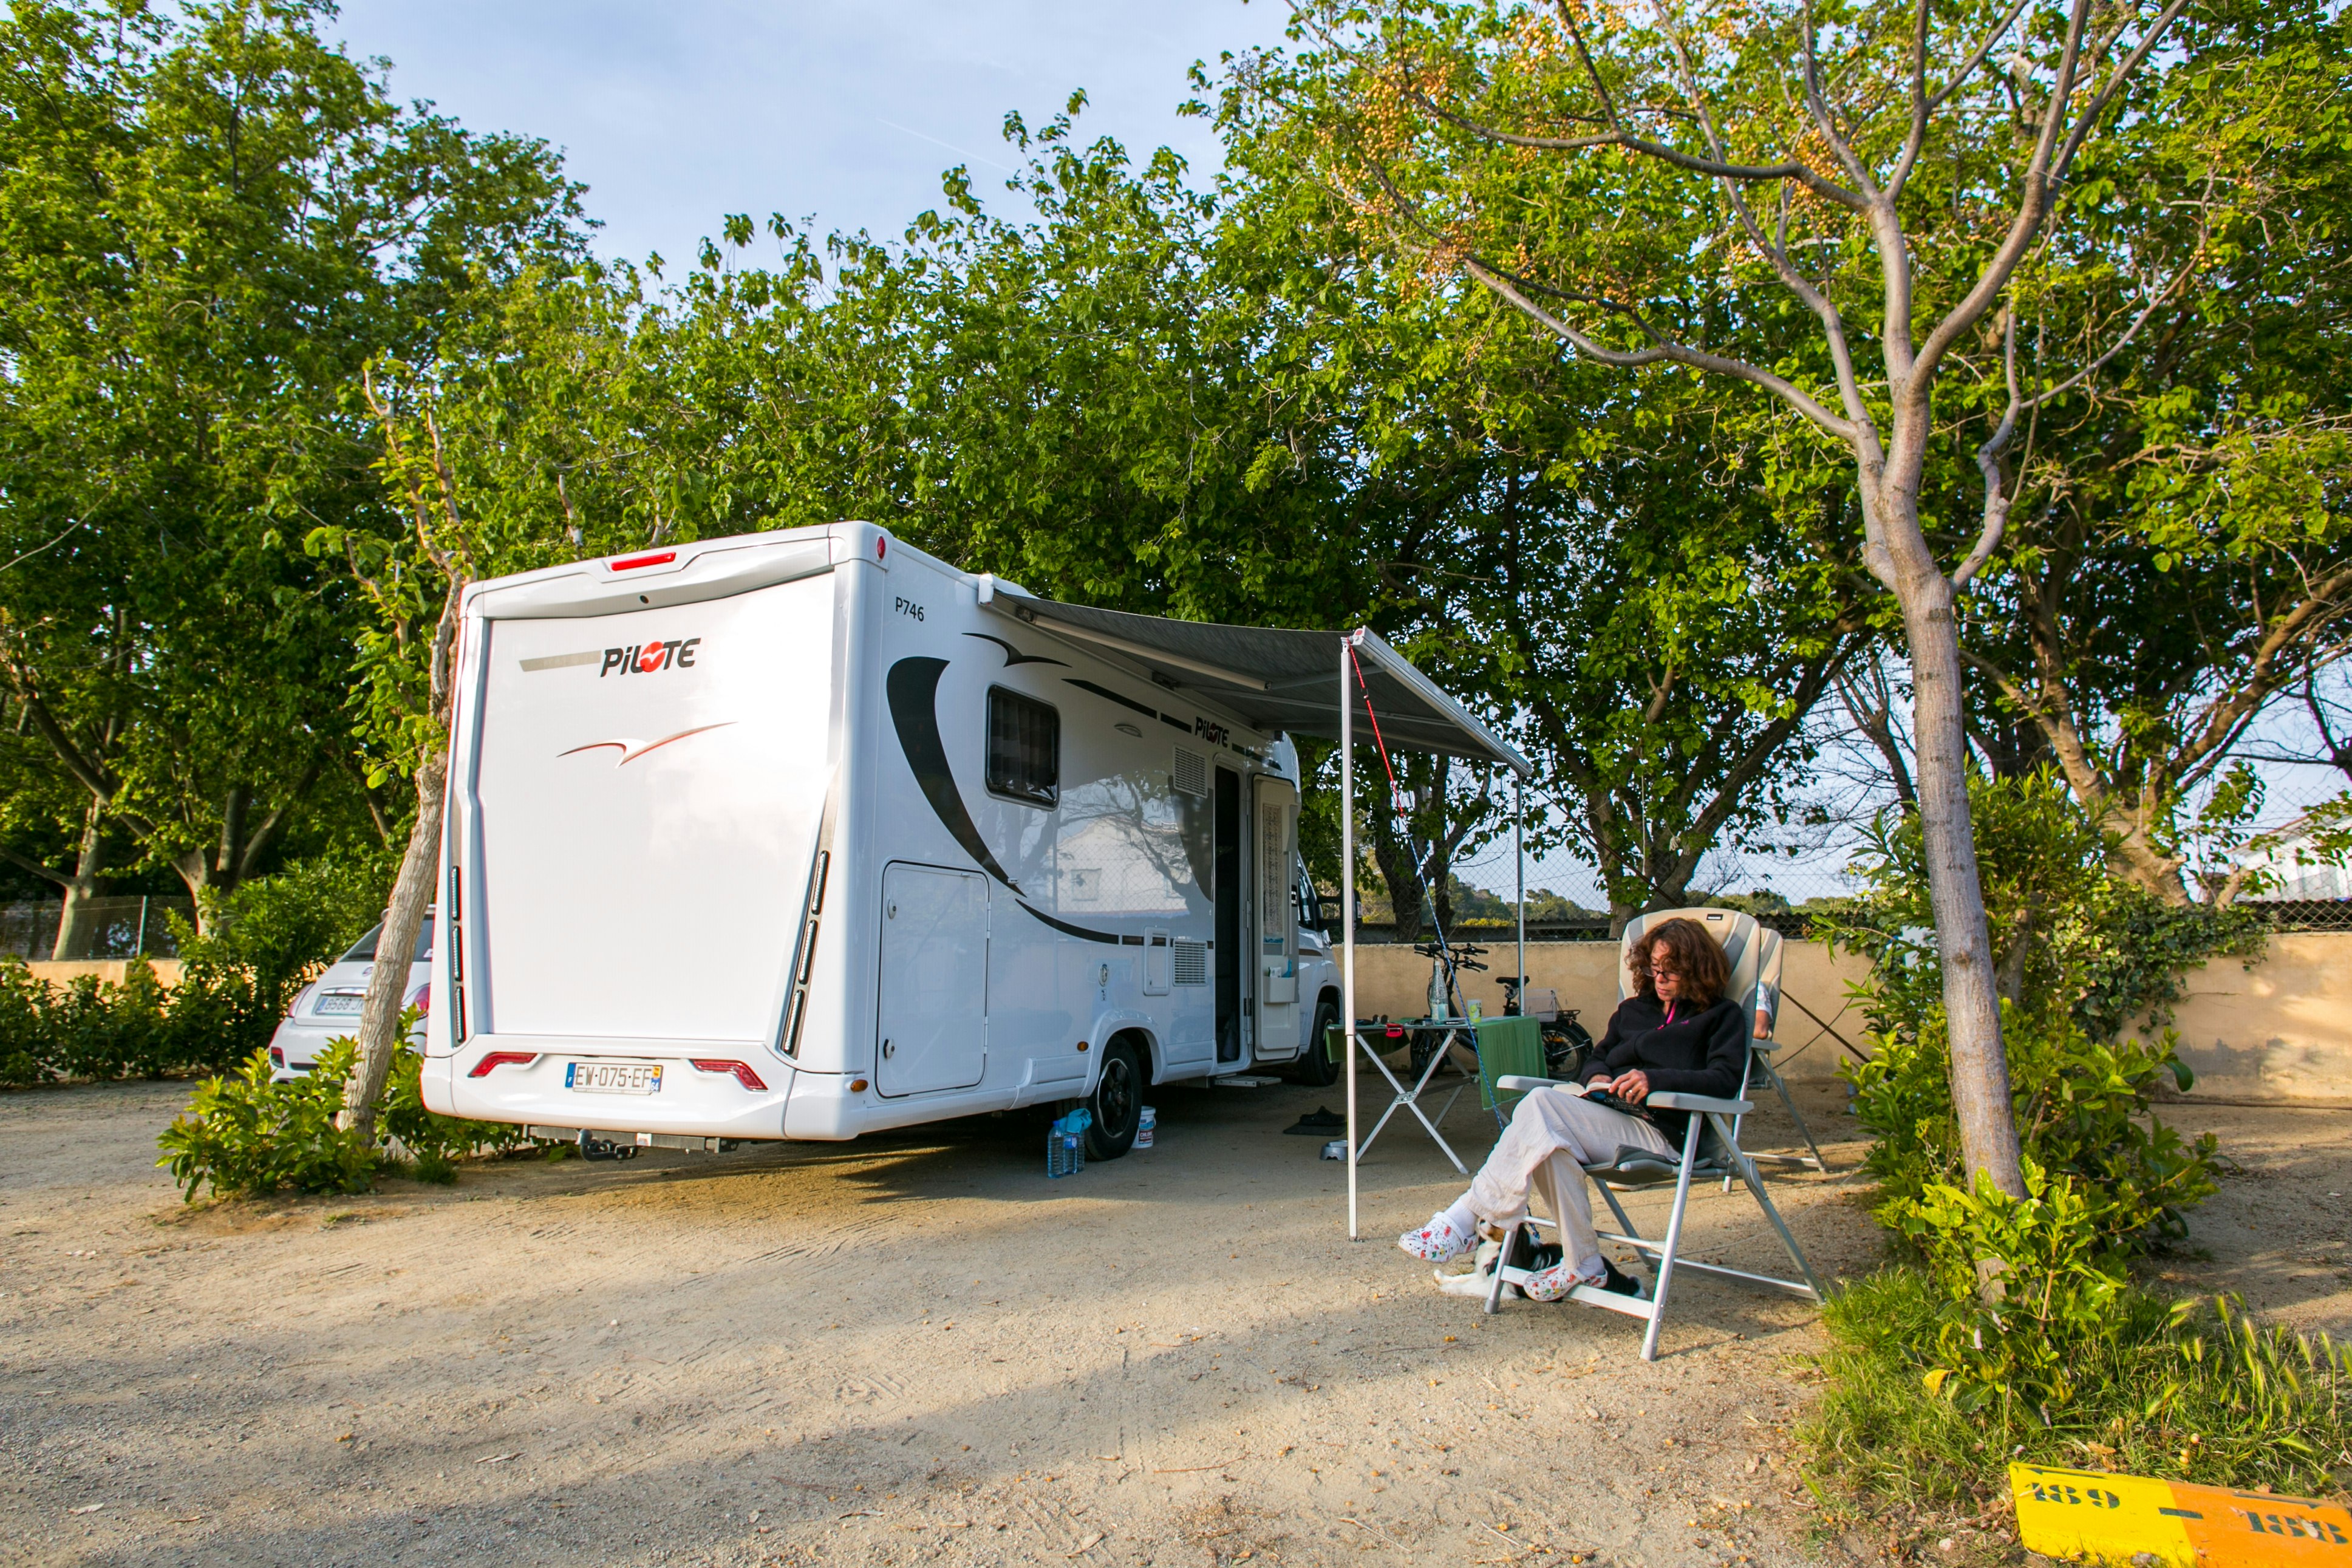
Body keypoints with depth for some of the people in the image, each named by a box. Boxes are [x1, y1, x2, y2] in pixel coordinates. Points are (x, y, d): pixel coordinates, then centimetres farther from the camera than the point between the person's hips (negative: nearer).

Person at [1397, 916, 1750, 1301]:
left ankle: (1464, 1221, -32)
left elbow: (1725, 1080, -5)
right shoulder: (1633, 1009, 28)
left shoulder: (1722, 1016, 11)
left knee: (1541, 1104, -30)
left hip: (1662, 1135, -6)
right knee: (1550, 1141, -33)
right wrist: (1598, 1078, 4)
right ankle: (1583, 1265, -23)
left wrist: (1656, 1079, -21)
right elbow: (1597, 1057, 30)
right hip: (1609, 1122, 6)